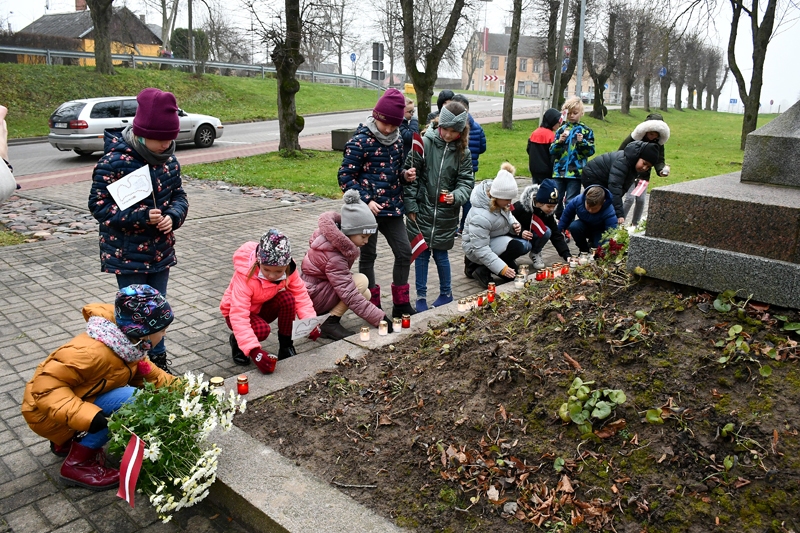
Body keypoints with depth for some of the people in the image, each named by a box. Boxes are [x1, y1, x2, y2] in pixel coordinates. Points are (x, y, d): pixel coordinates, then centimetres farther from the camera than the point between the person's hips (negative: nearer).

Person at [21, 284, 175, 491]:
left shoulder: (128, 342, -8)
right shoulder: (94, 352, -34)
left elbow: (145, 372, 5)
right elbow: (46, 384, -32)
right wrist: (86, 416, -41)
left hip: (82, 404, 9)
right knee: (133, 401, -25)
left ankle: (68, 441, 15)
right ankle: (77, 463, -9)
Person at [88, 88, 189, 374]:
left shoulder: (168, 159, 0)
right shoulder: (114, 162, -18)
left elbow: (178, 195, 8)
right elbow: (98, 205, -15)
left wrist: (173, 216, -14)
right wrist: (140, 216, -25)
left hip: (161, 250, 5)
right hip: (127, 254, -5)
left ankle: (159, 359, 34)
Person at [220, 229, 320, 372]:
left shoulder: (289, 269, -22)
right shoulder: (245, 275, -36)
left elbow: (300, 294, -13)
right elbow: (239, 316, -40)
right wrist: (254, 351, -49)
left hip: (264, 307, 4)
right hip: (237, 311, -4)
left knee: (288, 298, -27)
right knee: (262, 330, -35)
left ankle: (286, 345, -8)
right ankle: (236, 341, -1)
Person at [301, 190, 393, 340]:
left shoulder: (337, 240, -6)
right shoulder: (334, 258, -31)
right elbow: (351, 297, -32)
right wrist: (380, 319, -30)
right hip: (312, 298, -9)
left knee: (366, 294, 3)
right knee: (361, 281, -20)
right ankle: (330, 324, -15)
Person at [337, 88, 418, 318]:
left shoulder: (397, 140, 8)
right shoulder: (360, 141, -12)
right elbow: (346, 177, -13)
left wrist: (405, 176, 0)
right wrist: (366, 201, -21)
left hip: (392, 208, 7)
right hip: (369, 210, -6)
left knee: (404, 252, 7)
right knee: (368, 256, 7)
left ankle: (401, 304, 21)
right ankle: (373, 306, 18)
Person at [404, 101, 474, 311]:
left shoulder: (463, 151, -2)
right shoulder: (425, 142, -9)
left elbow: (466, 181, -2)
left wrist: (456, 196, -23)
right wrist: (411, 206, -7)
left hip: (446, 214, 1)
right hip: (422, 210, 0)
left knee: (440, 254, 10)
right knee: (421, 253, 9)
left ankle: (446, 293, 32)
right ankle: (421, 296, 23)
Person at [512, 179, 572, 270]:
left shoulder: (548, 213, -12)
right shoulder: (520, 207, -29)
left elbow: (556, 235, -13)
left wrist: (567, 255, -24)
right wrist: (520, 232, -37)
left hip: (531, 237, 5)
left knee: (546, 231, -24)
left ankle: (535, 253, 1)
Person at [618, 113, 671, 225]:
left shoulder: (658, 144, -6)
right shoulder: (633, 138, -18)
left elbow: (659, 161, -10)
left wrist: (661, 170, -32)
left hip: (643, 176, 4)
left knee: (641, 200, 2)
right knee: (630, 198, -14)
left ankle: (634, 224, 17)